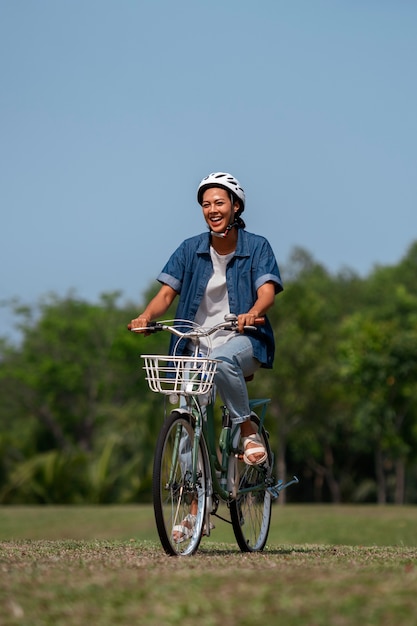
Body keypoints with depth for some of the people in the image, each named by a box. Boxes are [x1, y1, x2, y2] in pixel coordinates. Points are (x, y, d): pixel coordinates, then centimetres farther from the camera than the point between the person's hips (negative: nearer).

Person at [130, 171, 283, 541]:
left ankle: (249, 433, -20)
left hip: (243, 340, -3)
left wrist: (252, 313, -37)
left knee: (221, 359, -40)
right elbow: (167, 292, 1)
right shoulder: (191, 249, 6)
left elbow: (267, 291, -15)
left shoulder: (256, 247, -1)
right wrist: (146, 316, -20)